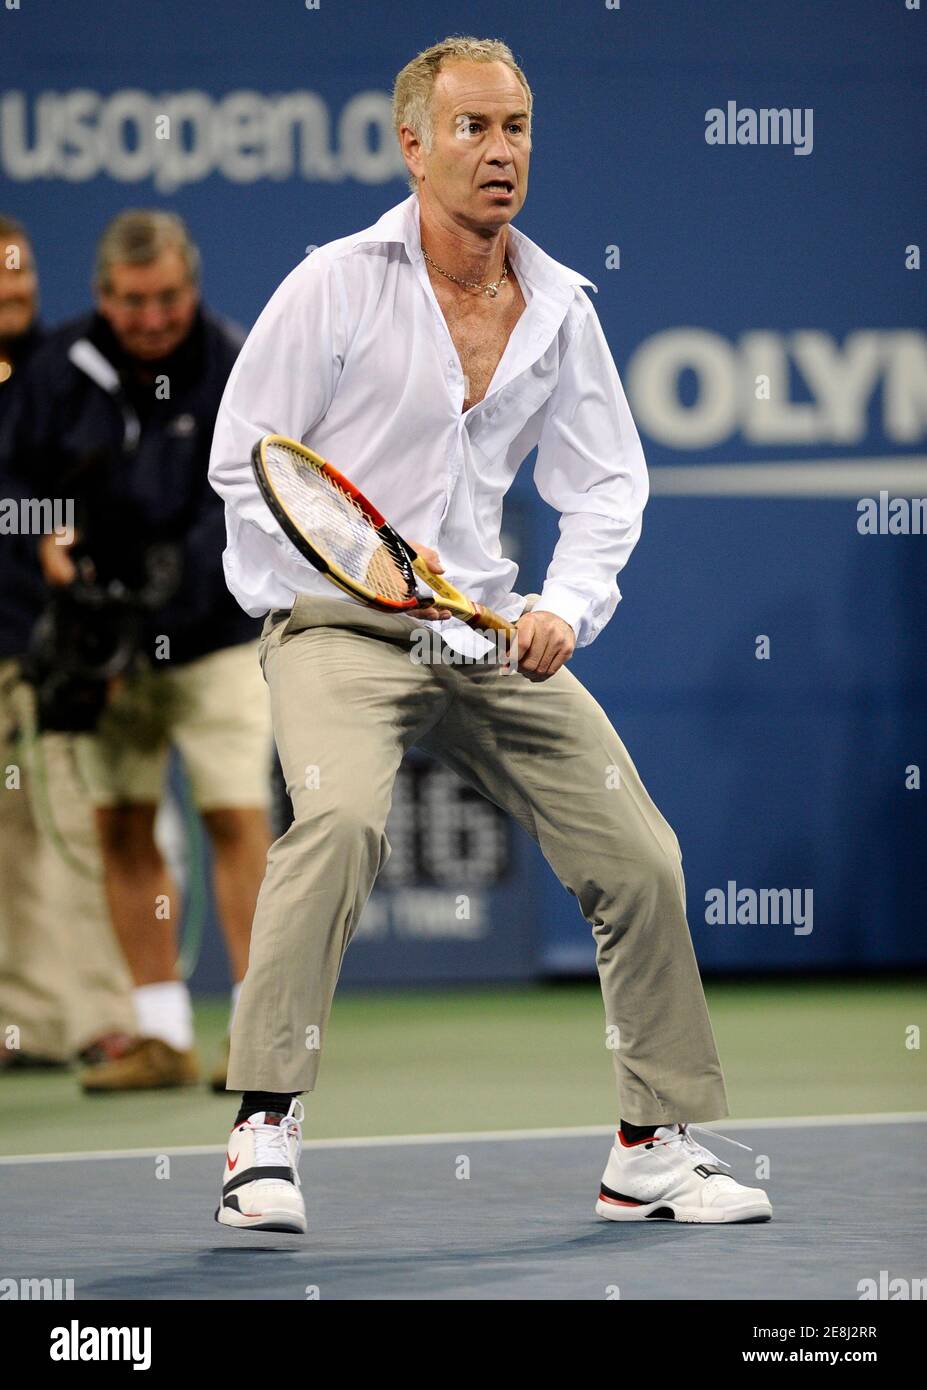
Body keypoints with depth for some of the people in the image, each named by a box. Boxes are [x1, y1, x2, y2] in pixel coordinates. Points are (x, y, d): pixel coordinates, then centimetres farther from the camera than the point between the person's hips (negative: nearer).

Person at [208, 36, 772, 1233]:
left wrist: (566, 607, -5)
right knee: (342, 815, -33)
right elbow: (242, 462, -4)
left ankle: (655, 1148, 15)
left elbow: (607, 481, 13)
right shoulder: (336, 287, -6)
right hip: (338, 628, -5)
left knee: (640, 858, -1)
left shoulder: (560, 309, 7)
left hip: (494, 639, 5)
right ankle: (263, 1134, -26)